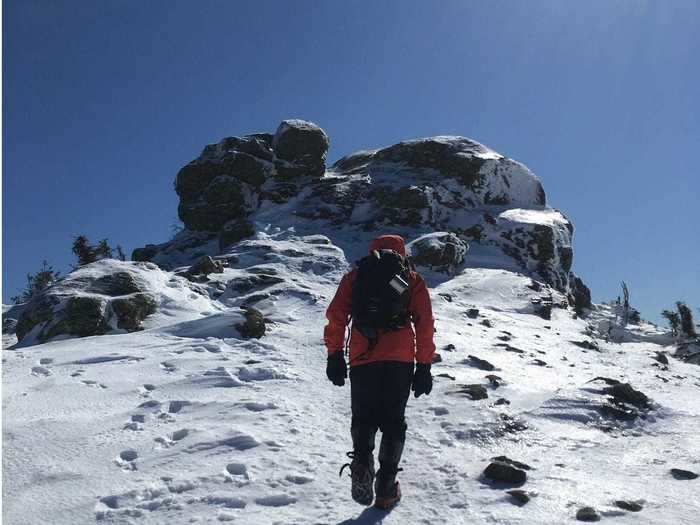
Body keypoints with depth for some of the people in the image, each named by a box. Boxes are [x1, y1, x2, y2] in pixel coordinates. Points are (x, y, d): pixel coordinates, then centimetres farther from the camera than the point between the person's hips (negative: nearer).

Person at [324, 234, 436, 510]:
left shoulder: (355, 275, 15)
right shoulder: (413, 279, 13)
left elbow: (335, 315, 5)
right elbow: (425, 323, 5)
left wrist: (334, 355, 8)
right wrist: (424, 366, 8)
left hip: (362, 358, 0)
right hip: (401, 359, 0)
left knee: (363, 419, 16)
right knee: (393, 422, 13)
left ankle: (362, 463, -10)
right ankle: (386, 487, 10)